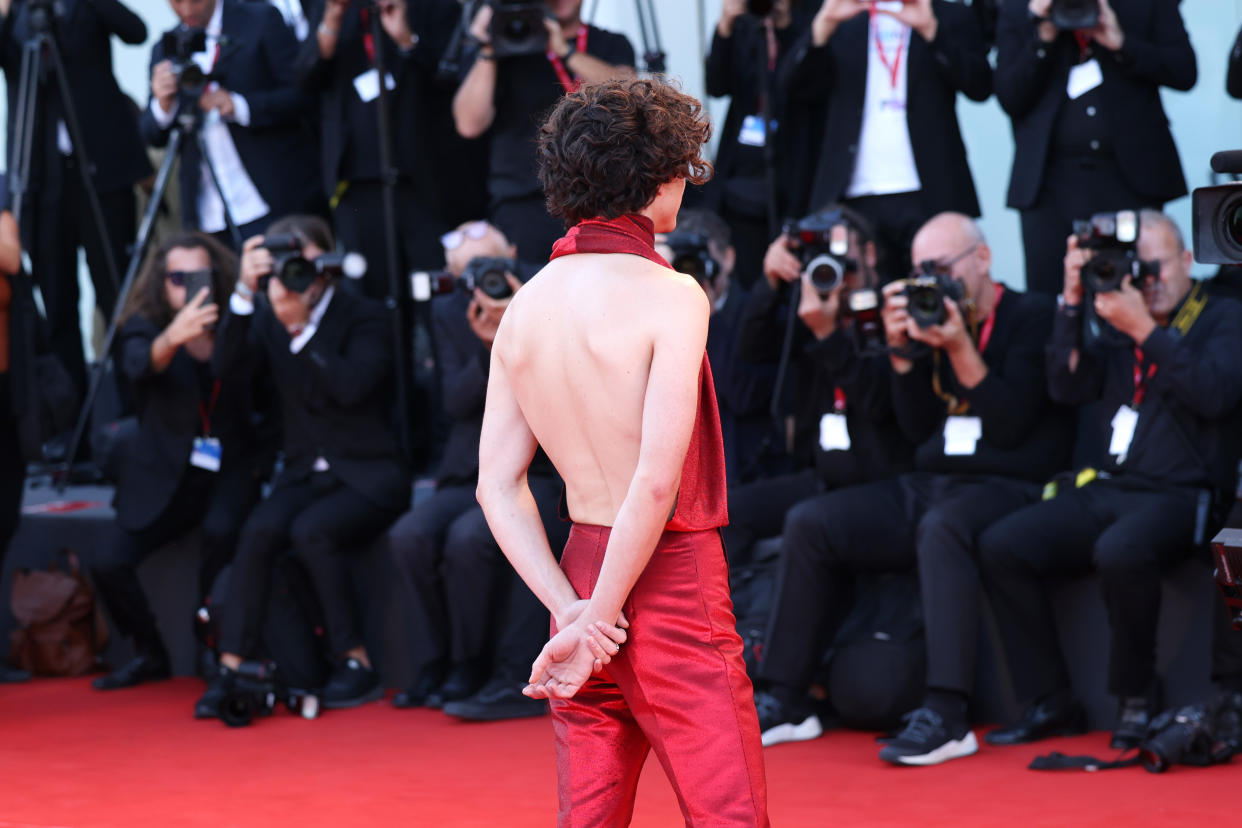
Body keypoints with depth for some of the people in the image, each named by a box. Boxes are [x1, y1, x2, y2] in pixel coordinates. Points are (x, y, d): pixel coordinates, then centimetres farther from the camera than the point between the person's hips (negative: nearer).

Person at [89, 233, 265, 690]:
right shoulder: (145, 327, -1)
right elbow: (141, 367, -27)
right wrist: (173, 338, -46)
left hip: (231, 466, -1)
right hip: (165, 473, 1)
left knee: (221, 530, -34)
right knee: (107, 561, -17)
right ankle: (149, 654, 10)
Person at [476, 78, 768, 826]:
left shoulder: (527, 306, 7)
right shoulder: (670, 294, -13)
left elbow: (498, 482, 5)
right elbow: (659, 479, -21)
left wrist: (572, 611, -1)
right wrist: (598, 621, -14)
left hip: (583, 565, 7)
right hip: (673, 587, -7)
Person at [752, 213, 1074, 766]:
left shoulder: (1030, 317, -1)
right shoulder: (930, 314, 16)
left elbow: (1010, 425, -11)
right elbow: (918, 428, 12)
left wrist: (961, 349, -17)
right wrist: (900, 349, 0)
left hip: (1007, 487, -7)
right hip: (929, 485, 7)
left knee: (942, 527, -39)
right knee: (809, 523, -8)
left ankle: (947, 717, -44)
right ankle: (785, 702, -5)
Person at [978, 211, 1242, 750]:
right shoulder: (1117, 320, 16)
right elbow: (1067, 387, 7)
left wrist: (1145, 330, -16)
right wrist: (1073, 301, 0)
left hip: (1180, 496, -6)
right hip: (1108, 489, 6)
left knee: (1120, 551, -37)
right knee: (1002, 546, -14)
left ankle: (1137, 697, -14)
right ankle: (1048, 703, -8)